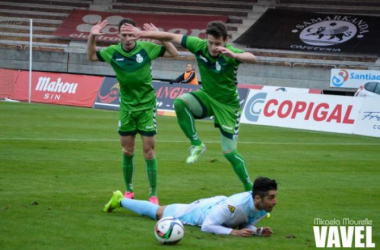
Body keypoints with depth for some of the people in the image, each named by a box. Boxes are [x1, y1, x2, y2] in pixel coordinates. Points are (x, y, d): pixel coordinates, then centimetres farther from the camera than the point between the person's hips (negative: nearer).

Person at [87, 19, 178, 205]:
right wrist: (92, 38, -8)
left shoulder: (146, 48, -11)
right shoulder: (113, 52, -5)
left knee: (148, 151, -4)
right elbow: (91, 57, 10)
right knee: (127, 151, 9)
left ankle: (153, 194, 3)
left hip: (146, 106, -2)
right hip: (126, 106, 3)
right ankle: (129, 191, 24)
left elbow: (174, 53, -6)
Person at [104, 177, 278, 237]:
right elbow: (206, 226, -39)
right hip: (200, 211, -4)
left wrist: (258, 230, -29)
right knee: (157, 212, 21)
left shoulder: (263, 206, -26)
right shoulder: (235, 206, -47)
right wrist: (234, 232, -47)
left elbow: (247, 224, -7)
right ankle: (119, 200, 43)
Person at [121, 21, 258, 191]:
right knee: (180, 102, -27)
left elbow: (253, 59, -46)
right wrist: (141, 33, -10)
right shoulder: (200, 46, -16)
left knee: (230, 152, -4)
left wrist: (234, 55, -65)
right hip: (206, 96, 4)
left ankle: (249, 188, 17)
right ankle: (196, 145, -11)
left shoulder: (229, 53, -27)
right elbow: (171, 37, -8)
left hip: (228, 105, -4)